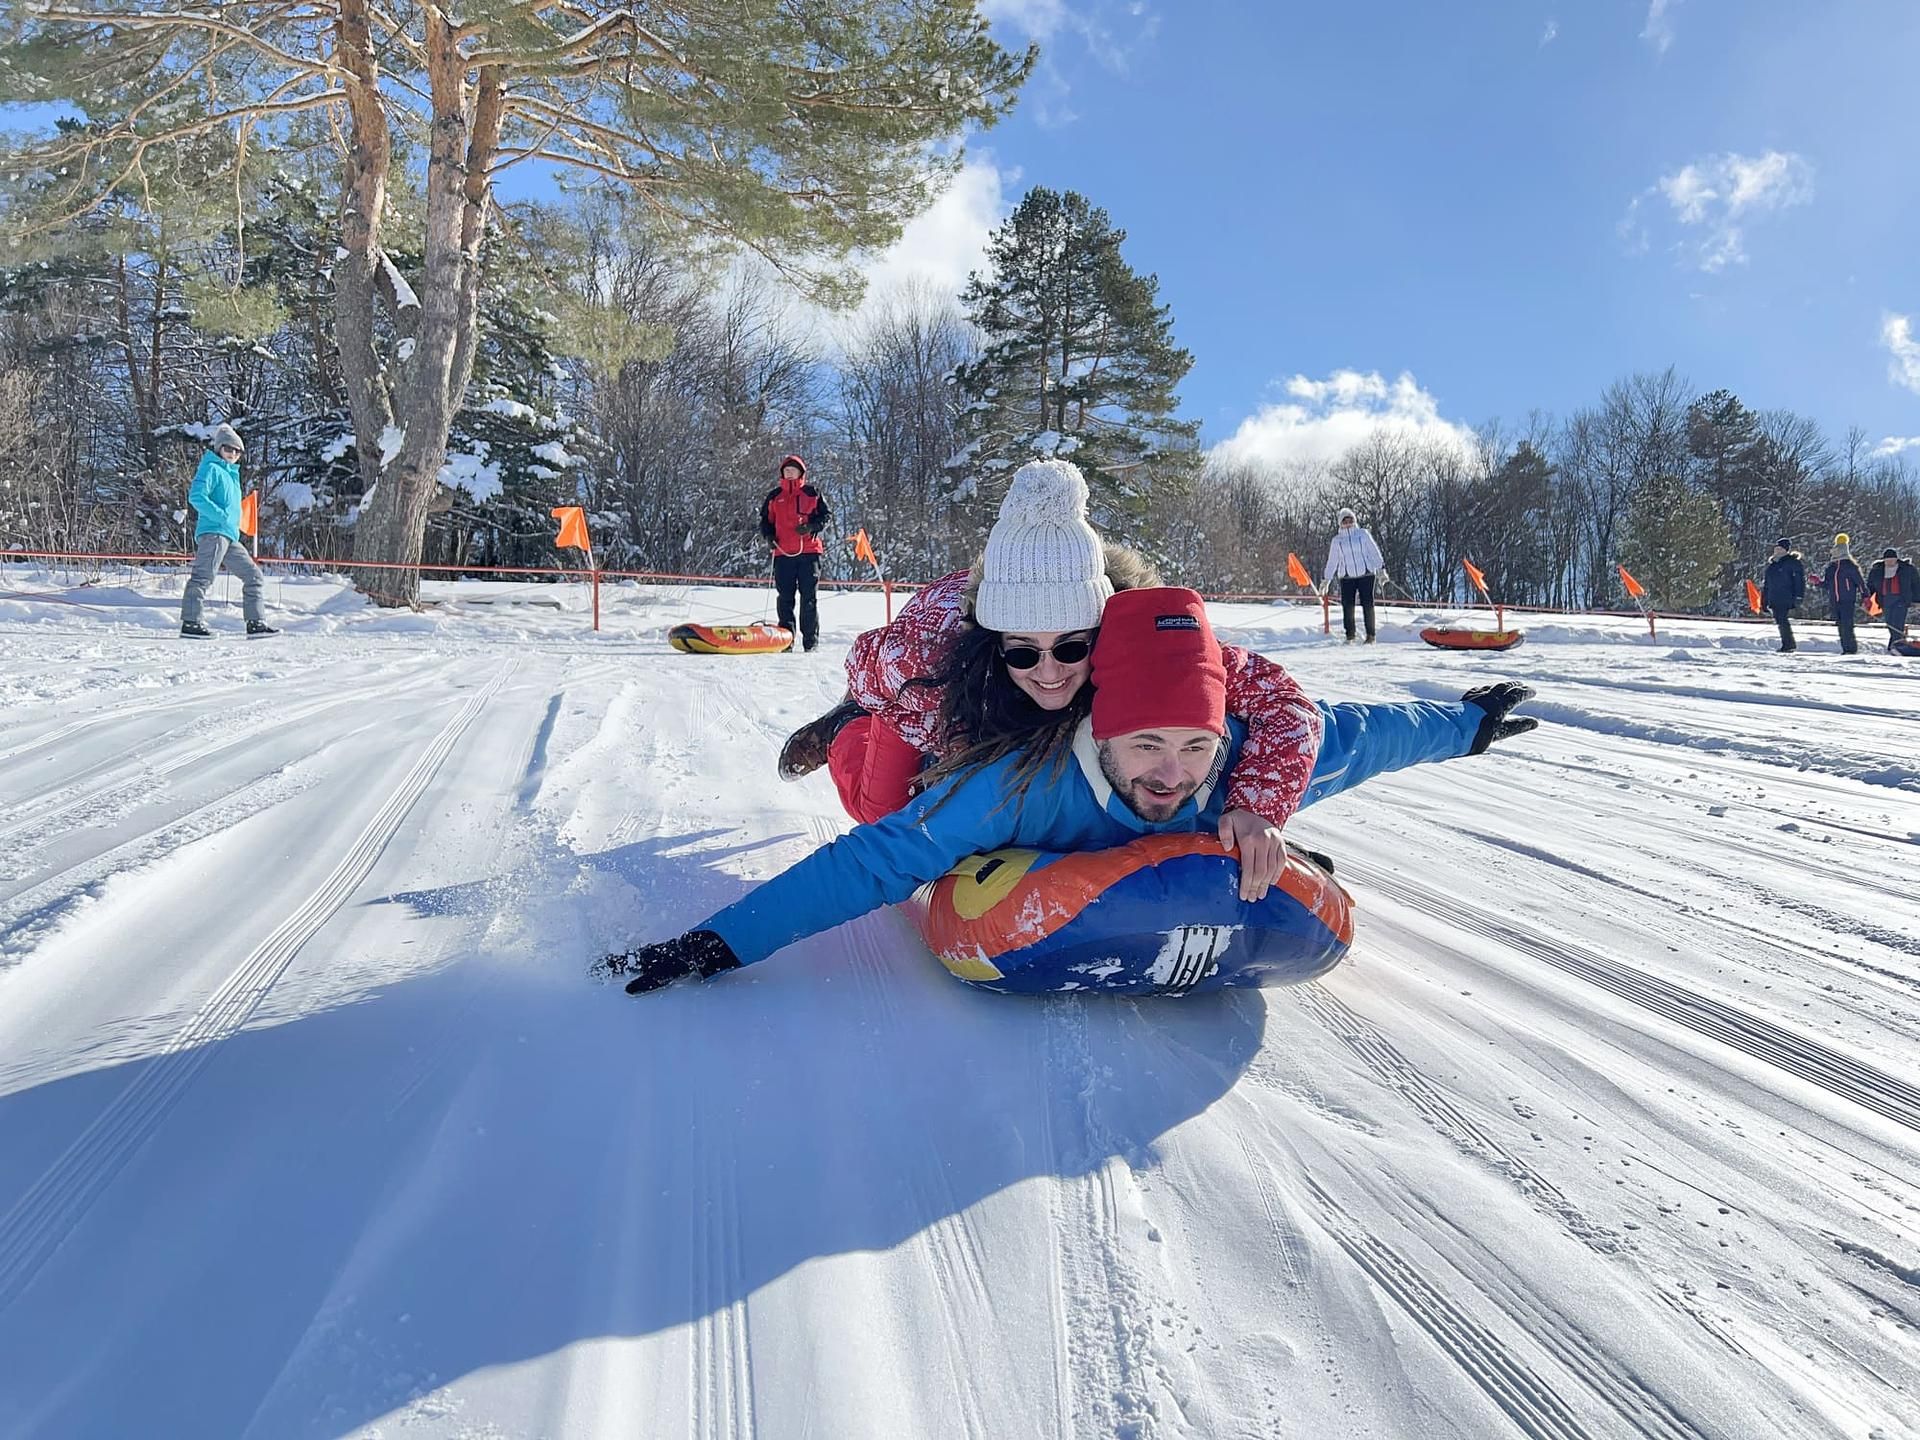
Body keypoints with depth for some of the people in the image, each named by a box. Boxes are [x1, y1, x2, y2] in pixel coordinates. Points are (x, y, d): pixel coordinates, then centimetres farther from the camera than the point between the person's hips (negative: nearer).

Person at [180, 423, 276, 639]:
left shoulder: (232, 473, 25)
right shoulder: (211, 468, -1)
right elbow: (196, 496, -15)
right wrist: (221, 516, -19)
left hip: (230, 537, 9)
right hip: (213, 532, -9)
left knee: (255, 577, 8)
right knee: (204, 576, -15)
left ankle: (256, 622, 9)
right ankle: (190, 622, -17)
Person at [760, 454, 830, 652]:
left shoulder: (812, 494, 8)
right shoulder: (774, 496, 14)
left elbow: (826, 515, 7)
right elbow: (765, 520, 21)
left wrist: (812, 526, -10)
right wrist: (768, 535, 2)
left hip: (808, 551, -2)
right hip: (783, 553, 2)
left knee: (809, 598, -2)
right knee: (785, 598, 1)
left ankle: (811, 641, 2)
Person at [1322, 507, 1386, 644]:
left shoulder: (1363, 533, 6)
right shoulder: (1337, 540, 9)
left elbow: (1374, 552, 7)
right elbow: (1332, 561, 13)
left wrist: (1381, 569, 1)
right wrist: (1326, 580, 12)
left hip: (1366, 575, -1)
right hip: (1347, 577, 1)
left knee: (1368, 604, -5)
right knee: (1347, 606, -6)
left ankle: (1370, 635, 4)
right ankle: (1350, 636, 5)